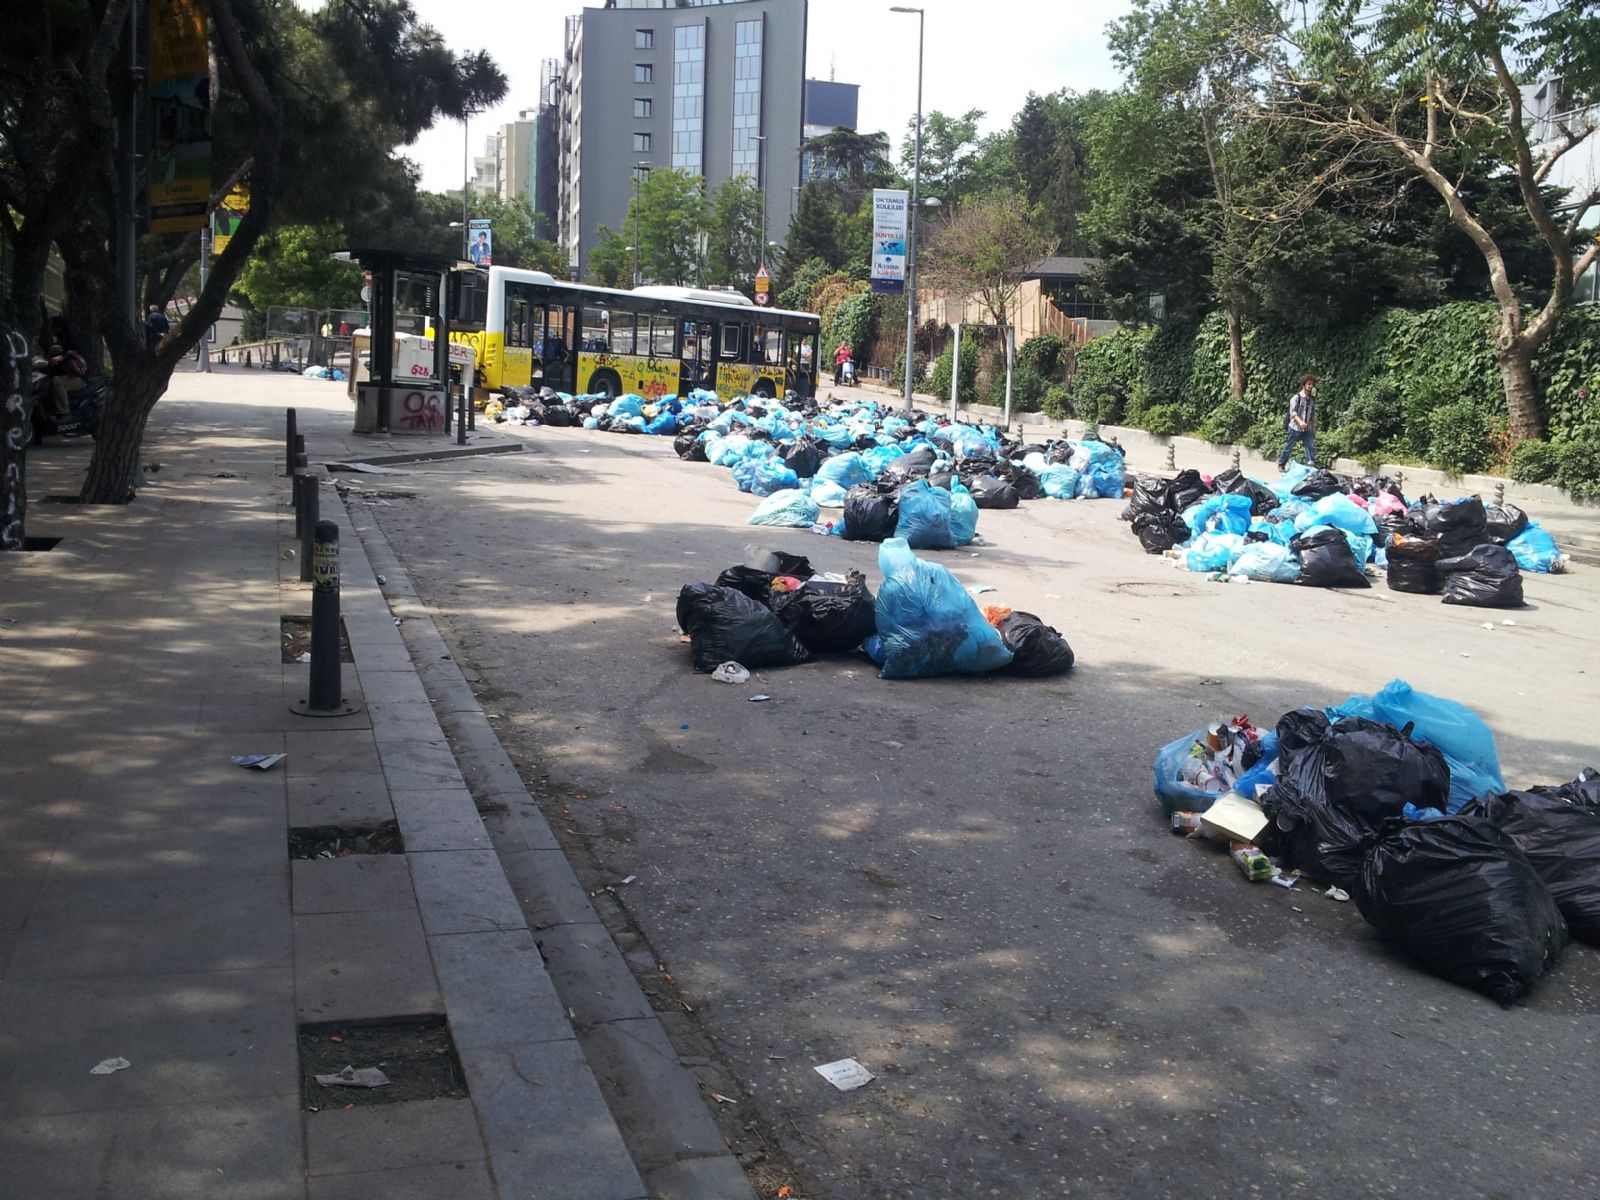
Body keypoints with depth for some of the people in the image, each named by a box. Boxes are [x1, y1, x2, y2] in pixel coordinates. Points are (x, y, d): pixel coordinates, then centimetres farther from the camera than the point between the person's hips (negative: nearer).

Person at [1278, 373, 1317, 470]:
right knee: (1289, 447, 4)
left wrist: (1314, 427, 15)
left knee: (1311, 447, -8)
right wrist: (1300, 421, -30)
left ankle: (1311, 465, -9)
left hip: (1307, 429, 5)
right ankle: (1281, 465, 19)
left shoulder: (1313, 399, 11)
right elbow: (1292, 412, -16)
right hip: (1295, 427, -5)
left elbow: (1313, 414, 18)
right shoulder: (1296, 397, -8)